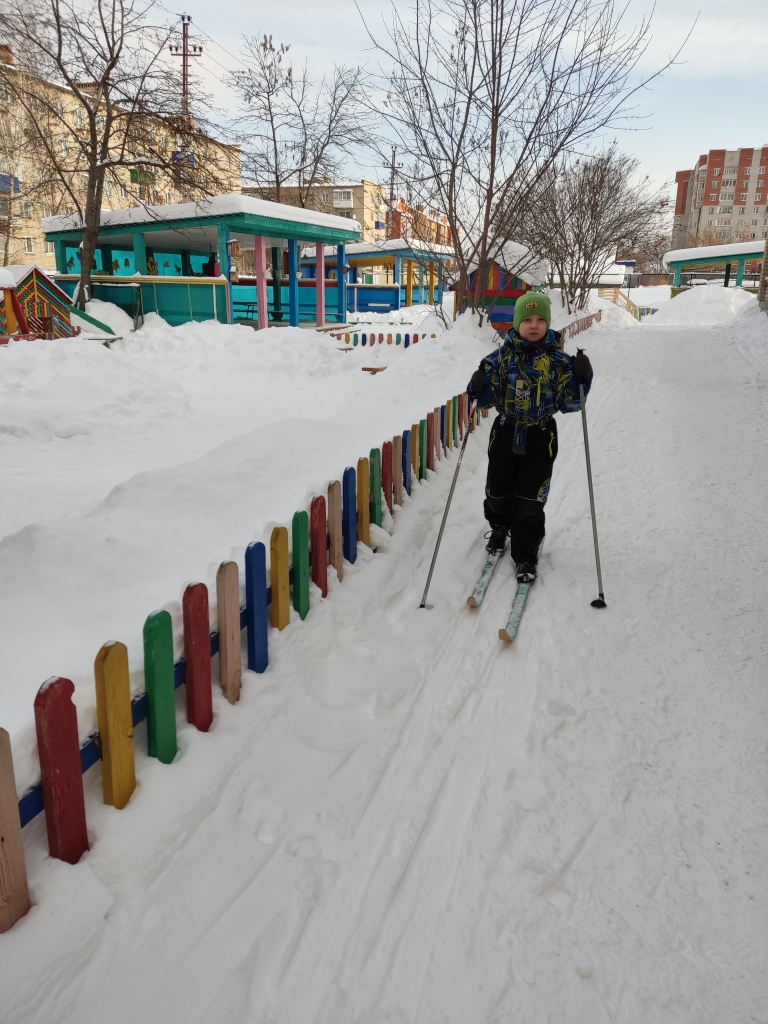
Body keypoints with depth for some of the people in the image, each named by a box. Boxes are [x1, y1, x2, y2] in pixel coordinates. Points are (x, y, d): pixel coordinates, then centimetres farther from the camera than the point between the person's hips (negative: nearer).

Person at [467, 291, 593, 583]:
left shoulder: (558, 359, -5)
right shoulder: (503, 355, -5)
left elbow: (568, 403, -5)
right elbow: (487, 398, -2)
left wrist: (581, 378, -20)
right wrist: (478, 388, -24)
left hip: (540, 438, -1)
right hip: (505, 432, 2)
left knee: (529, 502, -1)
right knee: (498, 494, 15)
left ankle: (525, 557, 17)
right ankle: (499, 526, 48)